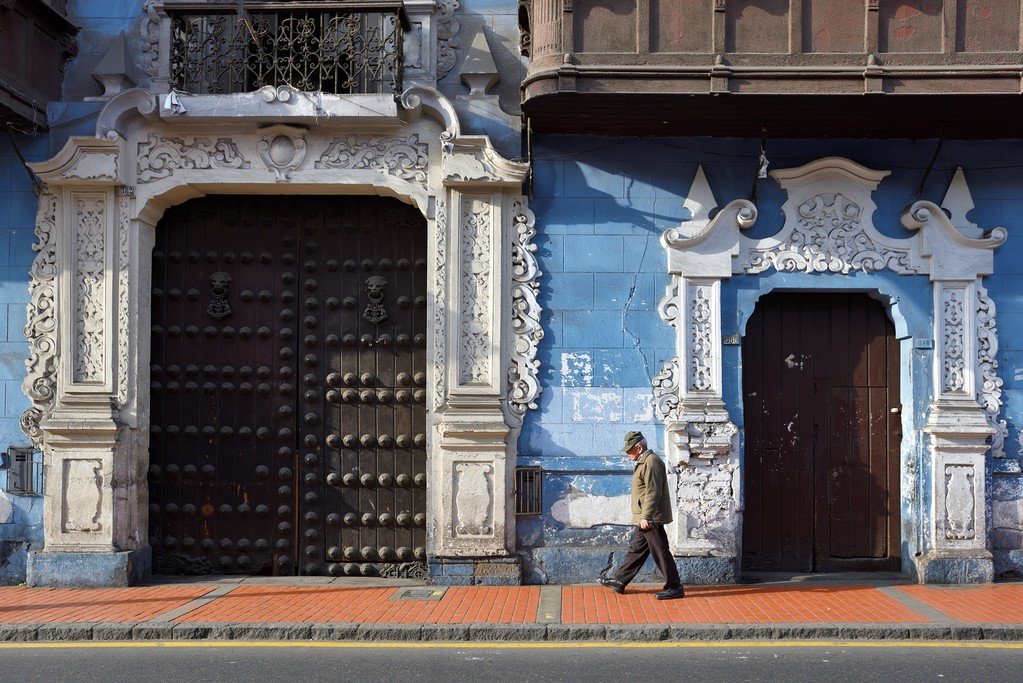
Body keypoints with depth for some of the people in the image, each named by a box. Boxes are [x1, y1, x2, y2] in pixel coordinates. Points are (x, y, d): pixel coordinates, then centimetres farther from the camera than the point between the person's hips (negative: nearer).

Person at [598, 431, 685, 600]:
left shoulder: (652, 462, -18)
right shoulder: (644, 462, 14)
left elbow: (653, 493, -24)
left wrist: (646, 517, -25)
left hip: (651, 518, -10)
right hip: (644, 518, 11)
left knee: (660, 552, -4)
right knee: (636, 550, 16)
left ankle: (674, 588, 3)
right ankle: (619, 582, 24)